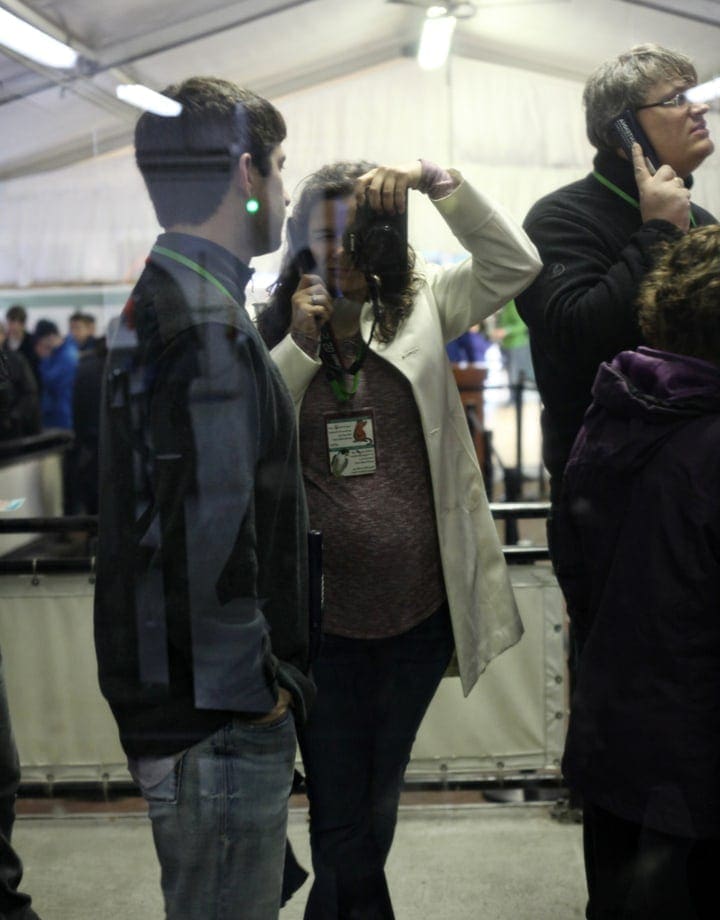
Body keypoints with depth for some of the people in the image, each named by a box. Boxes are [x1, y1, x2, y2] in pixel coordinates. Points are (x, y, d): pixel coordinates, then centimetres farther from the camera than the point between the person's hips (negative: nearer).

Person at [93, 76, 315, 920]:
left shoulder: (157, 302, 13)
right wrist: (254, 686, -15)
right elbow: (211, 536, -28)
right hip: (219, 722, -10)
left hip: (177, 706, 10)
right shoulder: (204, 320, -20)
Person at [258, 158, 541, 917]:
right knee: (342, 827, 8)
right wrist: (300, 343, -16)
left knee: (374, 814, 21)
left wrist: (433, 179, -17)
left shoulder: (422, 306, 2)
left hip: (418, 612, 2)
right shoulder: (271, 328, -1)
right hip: (319, 619, -1)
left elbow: (516, 262, -9)